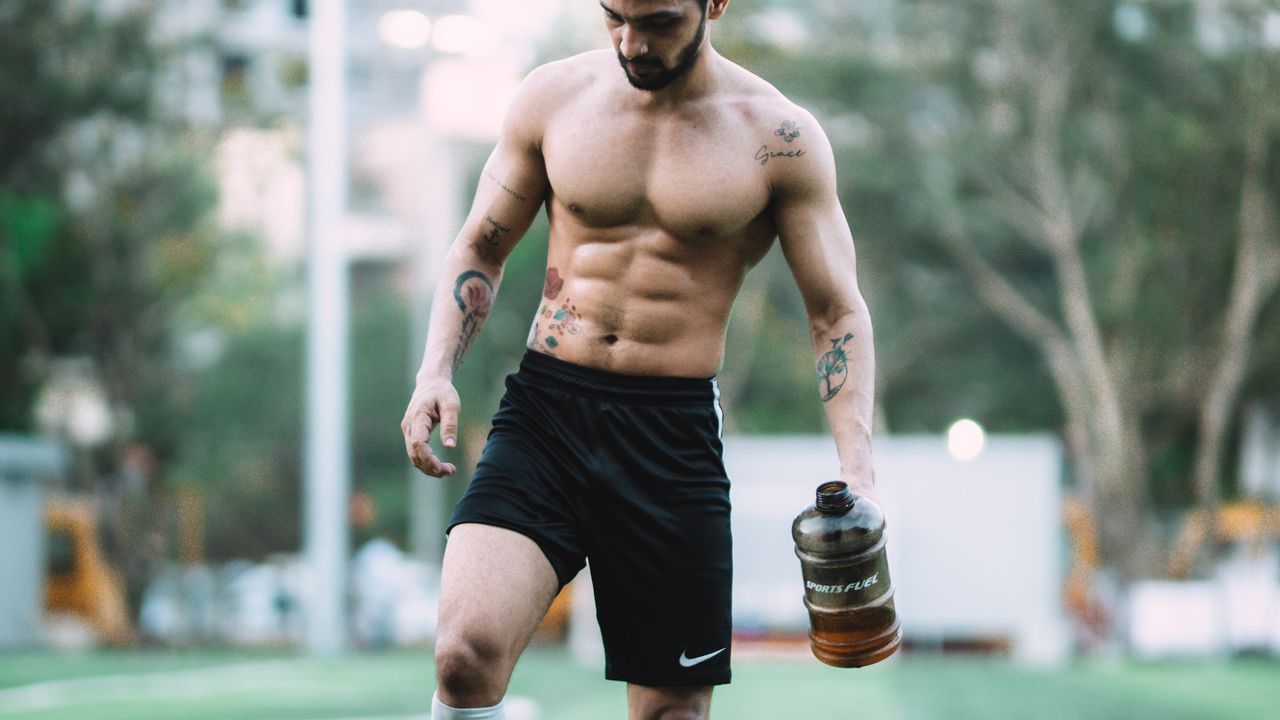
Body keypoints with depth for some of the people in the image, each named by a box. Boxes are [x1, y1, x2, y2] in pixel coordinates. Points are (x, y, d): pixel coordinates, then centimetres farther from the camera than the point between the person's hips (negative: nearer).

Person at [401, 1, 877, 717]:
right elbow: (481, 249, 15)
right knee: (467, 650, -22)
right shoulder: (554, 96, 4)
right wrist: (436, 373, -2)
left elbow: (838, 314, 2)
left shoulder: (780, 138, -2)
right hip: (543, 416, 1)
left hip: (675, 438, -1)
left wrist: (857, 478, -11)